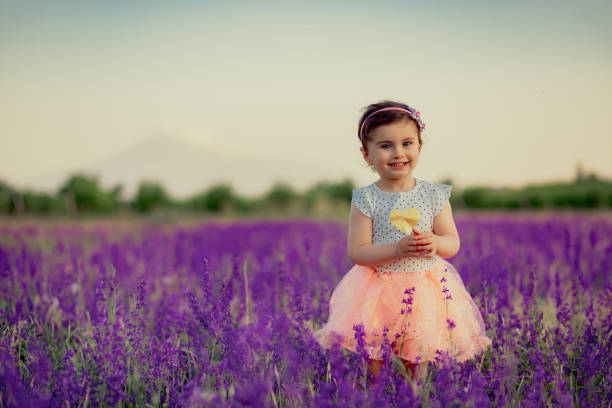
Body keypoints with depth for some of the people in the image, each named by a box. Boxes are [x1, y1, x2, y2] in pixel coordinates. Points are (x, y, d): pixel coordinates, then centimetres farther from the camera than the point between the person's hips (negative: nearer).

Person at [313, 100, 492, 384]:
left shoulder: (434, 195, 1)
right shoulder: (365, 200, -6)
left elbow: (453, 243, 4)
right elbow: (357, 252, -9)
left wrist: (435, 243, -19)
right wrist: (397, 249, -23)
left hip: (425, 293, 2)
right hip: (377, 293, -2)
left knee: (418, 364, 7)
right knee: (372, 367, 0)